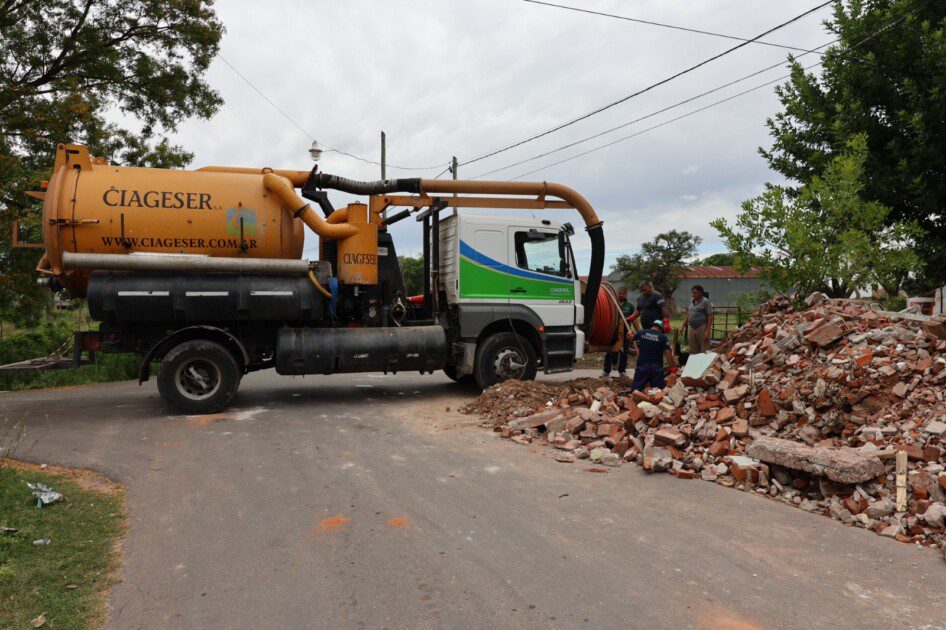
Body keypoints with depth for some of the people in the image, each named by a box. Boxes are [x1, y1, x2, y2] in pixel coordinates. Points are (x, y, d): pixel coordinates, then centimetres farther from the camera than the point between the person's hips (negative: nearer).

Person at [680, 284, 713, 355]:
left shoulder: (705, 301, -6)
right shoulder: (690, 302, 14)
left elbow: (710, 317, -10)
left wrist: (707, 331, -16)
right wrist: (683, 326, 13)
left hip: (702, 328, -7)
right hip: (692, 329, 7)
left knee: (704, 351, -5)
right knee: (693, 351, 10)